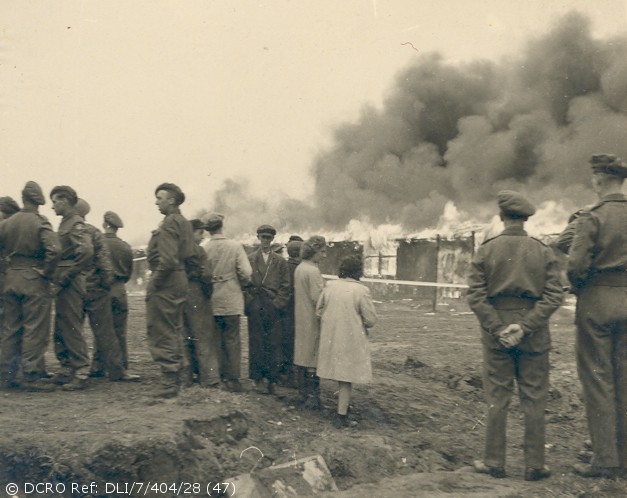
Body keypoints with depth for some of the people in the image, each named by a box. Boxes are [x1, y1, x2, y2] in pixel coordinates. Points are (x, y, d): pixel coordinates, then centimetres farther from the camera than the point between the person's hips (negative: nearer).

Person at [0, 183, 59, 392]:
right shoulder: (40, 223, -10)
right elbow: (53, 250, -23)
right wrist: (47, 272, -10)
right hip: (34, 280, -6)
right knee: (35, 330, 0)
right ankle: (30, 377, 1)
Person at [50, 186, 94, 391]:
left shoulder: (76, 224, -12)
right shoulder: (64, 223, 17)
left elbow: (87, 252, -25)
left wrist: (66, 276, -20)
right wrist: (56, 277, 10)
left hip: (71, 283, -10)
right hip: (63, 283, 10)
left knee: (72, 329, -6)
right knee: (60, 330, 14)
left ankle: (81, 374, -2)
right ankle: (66, 370, 23)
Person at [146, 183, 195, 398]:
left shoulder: (169, 223, -14)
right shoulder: (183, 223, 16)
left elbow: (167, 259, -23)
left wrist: (153, 283, -17)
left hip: (165, 283, -10)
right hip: (179, 280, 10)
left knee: (160, 334, -6)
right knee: (174, 332, 16)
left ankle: (169, 381, -5)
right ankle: (175, 378, 24)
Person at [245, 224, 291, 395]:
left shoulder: (280, 262, 12)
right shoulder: (250, 259, 8)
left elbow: (285, 287, 8)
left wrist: (278, 304, -4)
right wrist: (250, 303, -5)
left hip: (274, 308, 1)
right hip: (255, 308, -1)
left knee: (273, 344, -1)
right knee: (256, 343, 1)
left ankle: (272, 379, 5)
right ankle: (257, 378, 8)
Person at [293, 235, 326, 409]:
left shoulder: (299, 268, 9)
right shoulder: (313, 271, -19)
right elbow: (318, 299, -22)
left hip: (301, 319, 9)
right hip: (312, 321, -9)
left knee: (303, 355, 15)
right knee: (313, 358, -2)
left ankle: (303, 394, 23)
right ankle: (312, 397, 3)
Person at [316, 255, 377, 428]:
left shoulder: (329, 286, -3)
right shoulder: (361, 291, -15)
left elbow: (319, 310, 7)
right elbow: (371, 320, -13)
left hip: (331, 339, 4)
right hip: (351, 340, -4)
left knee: (339, 373, 19)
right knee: (346, 377, 6)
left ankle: (343, 406, 31)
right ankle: (341, 414, 8)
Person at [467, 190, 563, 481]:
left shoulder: (486, 251, -2)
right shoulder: (543, 252, 0)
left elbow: (476, 296, -8)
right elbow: (553, 296, -8)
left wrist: (498, 329, -9)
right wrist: (525, 326, -13)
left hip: (495, 335, 0)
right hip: (534, 337, 0)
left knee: (497, 399, 8)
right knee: (533, 401, 8)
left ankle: (494, 463, 14)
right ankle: (534, 466, 13)